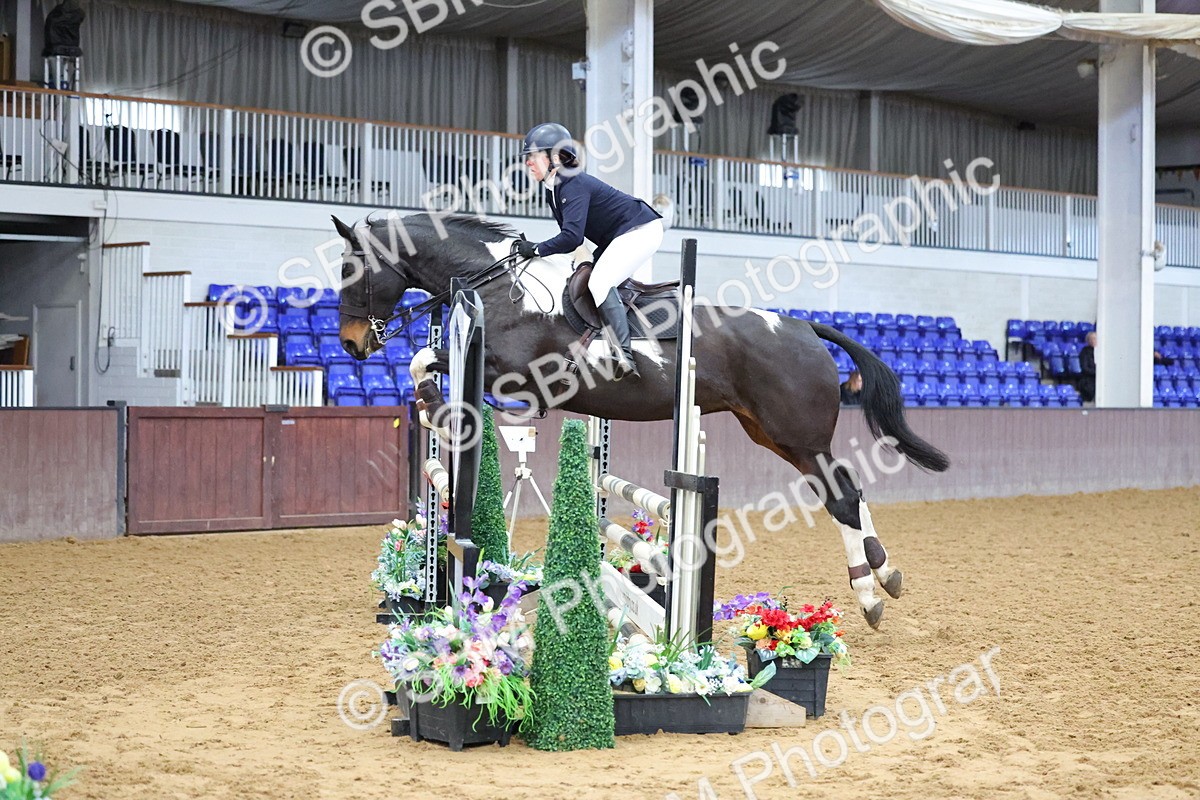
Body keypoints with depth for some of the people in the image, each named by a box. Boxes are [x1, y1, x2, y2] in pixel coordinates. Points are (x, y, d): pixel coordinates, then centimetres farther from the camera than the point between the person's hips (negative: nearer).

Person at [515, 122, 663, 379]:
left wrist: (536, 249, -23)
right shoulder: (553, 189, 8)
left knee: (600, 284, -23)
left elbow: (572, 237, -31)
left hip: (639, 230, -11)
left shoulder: (573, 185, -22)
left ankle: (625, 357, -27)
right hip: (617, 236, 11)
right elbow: (570, 235, 12)